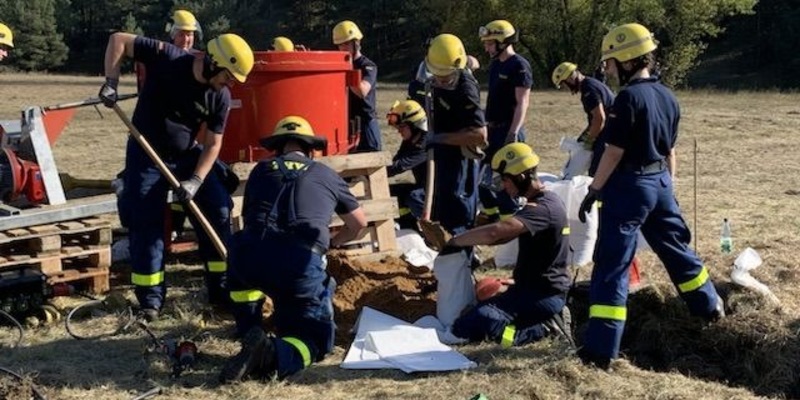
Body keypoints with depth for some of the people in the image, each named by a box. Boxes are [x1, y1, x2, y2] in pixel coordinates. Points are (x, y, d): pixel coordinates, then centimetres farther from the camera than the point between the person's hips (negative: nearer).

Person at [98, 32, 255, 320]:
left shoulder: (220, 97, -12)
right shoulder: (166, 58, -21)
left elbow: (213, 144, -6)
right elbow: (118, 40, -16)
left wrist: (196, 181, -18)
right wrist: (111, 82, -24)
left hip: (187, 155, 4)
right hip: (146, 156, -3)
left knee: (218, 211, -3)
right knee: (146, 224, -6)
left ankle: (221, 289, 9)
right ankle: (150, 298, 7)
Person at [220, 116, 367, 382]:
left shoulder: (261, 169, 25)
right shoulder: (327, 175, 25)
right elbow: (359, 224, 38)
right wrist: (332, 243, 57)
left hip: (250, 257, 2)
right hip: (302, 264, -2)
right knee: (317, 338, 14)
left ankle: (250, 333, 22)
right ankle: (274, 353, -19)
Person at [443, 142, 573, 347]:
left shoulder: (542, 208, -21)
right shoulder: (545, 201, 12)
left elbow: (494, 233, -35)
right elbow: (504, 235, 15)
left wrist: (454, 242, -22)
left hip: (542, 295, -11)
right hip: (533, 288, 11)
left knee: (466, 328, -22)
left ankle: (546, 329, -13)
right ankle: (548, 319, 8)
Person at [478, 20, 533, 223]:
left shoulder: (519, 66, -14)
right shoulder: (495, 64, 13)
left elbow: (522, 103, -18)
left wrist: (513, 133, -24)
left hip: (509, 130, -9)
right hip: (493, 129, 9)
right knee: (482, 174, 14)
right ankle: (492, 217, 26)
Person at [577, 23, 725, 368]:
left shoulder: (628, 97, -17)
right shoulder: (667, 96, 7)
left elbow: (614, 152, -18)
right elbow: (670, 150, 14)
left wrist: (593, 191, -11)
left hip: (629, 185, -8)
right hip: (660, 182, 8)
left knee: (612, 264, -7)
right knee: (676, 247, 27)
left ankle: (601, 348, -11)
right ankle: (710, 305, 45)